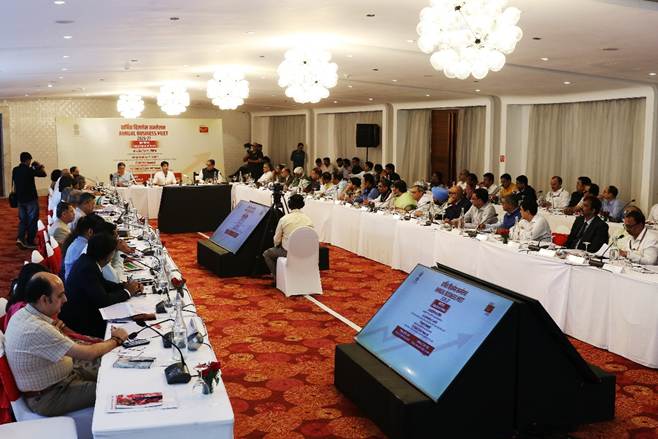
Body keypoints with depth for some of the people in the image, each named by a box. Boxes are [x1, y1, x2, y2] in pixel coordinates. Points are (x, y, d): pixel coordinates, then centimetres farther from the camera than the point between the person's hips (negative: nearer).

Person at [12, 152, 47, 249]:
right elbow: (43, 174, -11)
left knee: (22, 219, 15)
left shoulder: (15, 170, 3)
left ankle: (20, 238, -3)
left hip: (20, 199, 6)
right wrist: (40, 166, 6)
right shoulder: (29, 170, -17)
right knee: (32, 220, 5)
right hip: (31, 199, -6)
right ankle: (30, 242, 8)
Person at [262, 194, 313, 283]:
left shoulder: (284, 219, -12)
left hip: (288, 252, -4)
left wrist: (277, 245, 19)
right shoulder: (308, 219, -5)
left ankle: (277, 277, 13)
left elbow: (276, 240, -3)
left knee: (266, 254, 21)